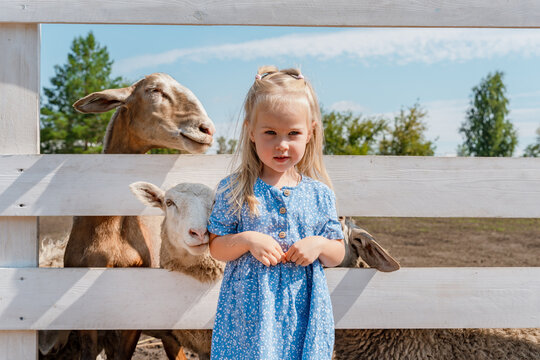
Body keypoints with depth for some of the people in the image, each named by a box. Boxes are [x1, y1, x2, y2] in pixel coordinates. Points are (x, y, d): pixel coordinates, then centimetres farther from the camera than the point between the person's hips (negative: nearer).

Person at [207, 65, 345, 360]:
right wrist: (247, 241, -17)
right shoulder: (234, 190, -2)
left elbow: (338, 254, 10)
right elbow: (216, 248, 1)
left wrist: (320, 245, -11)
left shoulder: (319, 194, 3)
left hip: (302, 312, 2)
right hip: (250, 311, -1)